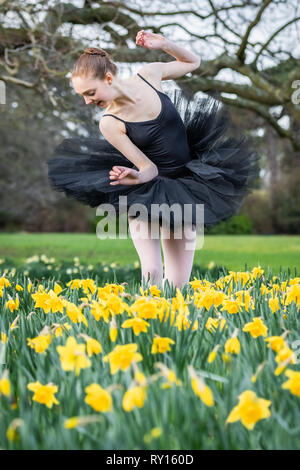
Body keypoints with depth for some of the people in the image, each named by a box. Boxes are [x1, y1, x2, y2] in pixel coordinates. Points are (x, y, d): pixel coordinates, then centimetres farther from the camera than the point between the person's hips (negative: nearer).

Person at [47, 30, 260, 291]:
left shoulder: (149, 74, -9)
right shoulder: (110, 124, -17)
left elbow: (193, 62, 10)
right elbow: (149, 169, -13)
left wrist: (163, 44, -5)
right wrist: (135, 176, -35)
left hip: (184, 189, 3)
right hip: (147, 193, -3)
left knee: (177, 283, 1)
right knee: (152, 274, -15)